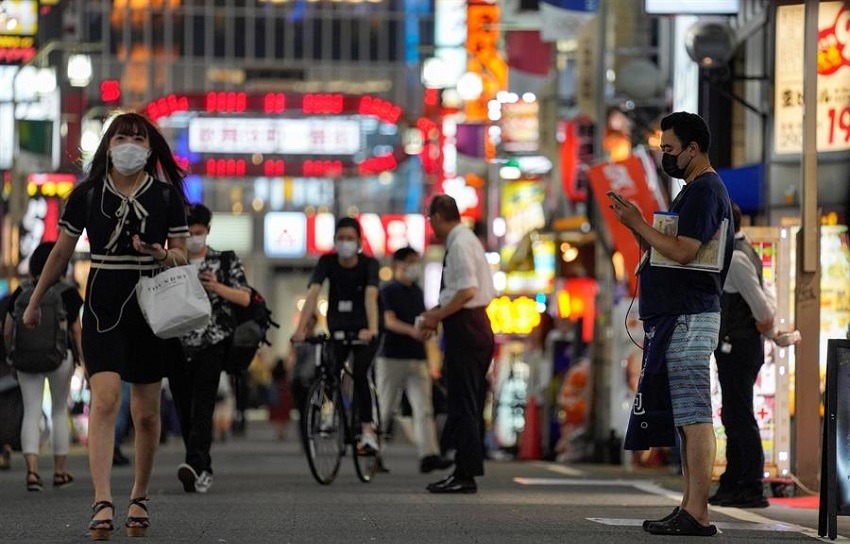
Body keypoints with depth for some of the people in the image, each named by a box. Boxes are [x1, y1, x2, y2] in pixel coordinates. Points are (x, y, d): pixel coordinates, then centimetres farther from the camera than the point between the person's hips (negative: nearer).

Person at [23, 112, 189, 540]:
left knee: (146, 413, 7)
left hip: (152, 311, 1)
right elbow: (61, 252, 11)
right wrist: (35, 301, 16)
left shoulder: (166, 195, 3)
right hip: (103, 311, -1)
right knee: (105, 398, -18)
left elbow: (182, 256, 6)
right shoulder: (87, 194, 2)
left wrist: (161, 254, -17)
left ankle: (139, 498, 25)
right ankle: (102, 503, -24)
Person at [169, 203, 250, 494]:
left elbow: (245, 298, 4)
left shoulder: (224, 262, 7)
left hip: (212, 342, -3)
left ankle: (194, 463, -32)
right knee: (184, 410, 3)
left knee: (202, 406, -18)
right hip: (177, 344, 3)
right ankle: (203, 471, 13)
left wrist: (217, 287, -12)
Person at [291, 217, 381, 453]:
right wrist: (301, 328, -36)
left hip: (363, 331, -3)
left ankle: (367, 431, -16)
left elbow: (370, 296, -31)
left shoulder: (368, 264, -16)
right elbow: (313, 294, -23)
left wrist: (372, 329, -48)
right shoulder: (327, 262, -11)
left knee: (359, 373, -21)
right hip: (338, 330, 3)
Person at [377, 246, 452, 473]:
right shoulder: (388, 291, -4)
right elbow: (389, 321, -17)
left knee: (424, 410, -8)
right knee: (384, 409, 3)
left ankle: (429, 456, -16)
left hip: (417, 359, 6)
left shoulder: (417, 291, 16)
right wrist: (411, 331, -32)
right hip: (392, 358, -5)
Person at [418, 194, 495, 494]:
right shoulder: (468, 239, 17)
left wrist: (437, 316, -15)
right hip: (476, 323, 10)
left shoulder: (459, 244, -14)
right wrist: (441, 310, 19)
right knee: (469, 404, 12)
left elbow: (467, 291, -22)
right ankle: (466, 470, 15)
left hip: (464, 326, -10)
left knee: (463, 404, -8)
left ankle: (466, 475, -8)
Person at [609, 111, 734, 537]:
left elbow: (683, 251, -21)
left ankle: (696, 514, -15)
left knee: (693, 416, -12)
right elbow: (664, 251, 23)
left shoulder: (704, 190, -10)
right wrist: (636, 226, 9)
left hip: (689, 318, -11)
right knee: (686, 417, 11)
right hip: (675, 318, 11)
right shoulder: (695, 190, 22)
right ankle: (690, 509, 13)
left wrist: (638, 224, -11)